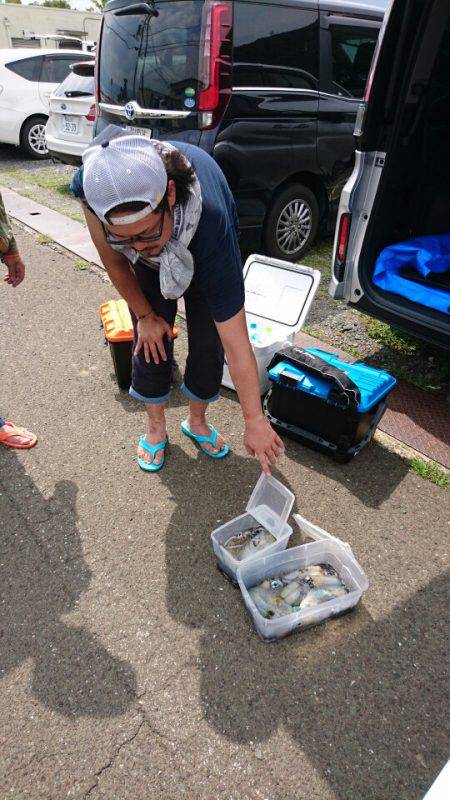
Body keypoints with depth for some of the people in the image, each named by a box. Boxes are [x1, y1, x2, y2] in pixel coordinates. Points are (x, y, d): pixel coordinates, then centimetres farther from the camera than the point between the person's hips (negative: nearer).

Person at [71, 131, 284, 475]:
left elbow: (236, 343, -43)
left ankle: (197, 421, 24)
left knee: (209, 344, -4)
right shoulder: (92, 183, -39)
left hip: (206, 252, -2)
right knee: (151, 343, -2)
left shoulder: (209, 220, -46)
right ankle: (156, 427, 23)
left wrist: (255, 420, -38)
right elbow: (114, 261, -18)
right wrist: (145, 316, -9)